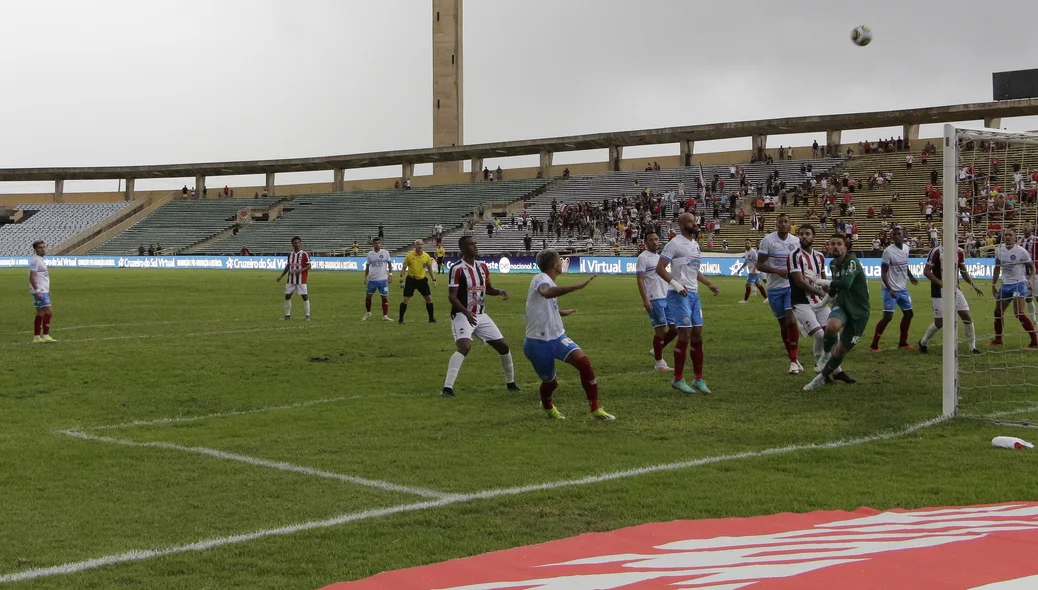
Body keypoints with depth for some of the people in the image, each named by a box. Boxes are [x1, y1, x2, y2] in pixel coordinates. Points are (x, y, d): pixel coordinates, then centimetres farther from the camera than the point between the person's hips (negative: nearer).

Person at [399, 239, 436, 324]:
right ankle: (401, 319, 4)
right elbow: (404, 268, -3)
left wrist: (434, 279, 2)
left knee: (429, 298, 3)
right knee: (406, 299, -6)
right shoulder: (409, 256, -9)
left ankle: (431, 318, 16)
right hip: (411, 280, -3)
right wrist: (401, 280, -9)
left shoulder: (426, 256, -2)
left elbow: (430, 269, 10)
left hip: (422, 280, 3)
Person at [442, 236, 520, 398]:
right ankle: (448, 387, -31)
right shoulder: (457, 269, -14)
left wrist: (499, 291, -1)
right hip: (463, 315, -7)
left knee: (503, 346, 10)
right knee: (464, 347, -30)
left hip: (481, 315, 8)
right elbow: (451, 296, -18)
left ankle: (510, 382, 30)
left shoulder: (482, 267, 8)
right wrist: (466, 313, -32)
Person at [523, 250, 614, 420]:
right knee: (550, 382, 9)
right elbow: (546, 293, -43)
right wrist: (578, 286, -50)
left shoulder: (547, 281, 13)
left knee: (583, 362, -18)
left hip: (557, 337, 7)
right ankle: (547, 406, 46)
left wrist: (561, 313, 48)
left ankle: (595, 409, -12)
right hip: (537, 343, -7)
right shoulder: (540, 279, -16)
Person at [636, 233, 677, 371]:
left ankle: (657, 350, 23)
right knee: (661, 329, -6)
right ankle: (659, 363, 4)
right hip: (654, 299, -8)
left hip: (666, 298, 8)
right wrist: (645, 300, -19)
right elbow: (640, 280, -12)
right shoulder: (643, 258, -6)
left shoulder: (660, 257, 18)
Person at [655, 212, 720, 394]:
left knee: (697, 335, 8)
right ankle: (678, 379, 0)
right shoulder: (675, 244, -10)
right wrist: (675, 284, -24)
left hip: (694, 294, 8)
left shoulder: (695, 244, 16)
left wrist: (708, 284, 17)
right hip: (680, 295, -8)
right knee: (685, 335, -9)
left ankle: (698, 379, 15)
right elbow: (660, 268, -14)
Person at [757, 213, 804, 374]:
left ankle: (794, 361, -11)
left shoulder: (796, 241, 2)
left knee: (791, 320, -14)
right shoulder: (768, 240, -6)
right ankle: (794, 359, 19)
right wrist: (777, 271, -21)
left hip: (792, 286, 0)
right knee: (783, 324, 7)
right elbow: (759, 264, -8)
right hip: (775, 288, 0)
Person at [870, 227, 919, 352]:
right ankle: (874, 345, -6)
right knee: (888, 316, -12)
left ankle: (903, 343, 27)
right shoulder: (888, 251, -18)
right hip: (891, 289, -8)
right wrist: (890, 289, -26)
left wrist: (911, 276, 26)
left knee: (908, 313, 14)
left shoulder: (906, 248, 4)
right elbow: (883, 273, -18)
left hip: (903, 288, 8)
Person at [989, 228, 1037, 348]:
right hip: (1006, 284, 7)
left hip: (1019, 284, -7)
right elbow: (997, 268, 17)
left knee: (1018, 313, -18)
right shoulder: (999, 249, 5)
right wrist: (993, 284, 16)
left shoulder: (1021, 251, -11)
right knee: (998, 312, 12)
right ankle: (998, 340, 29)